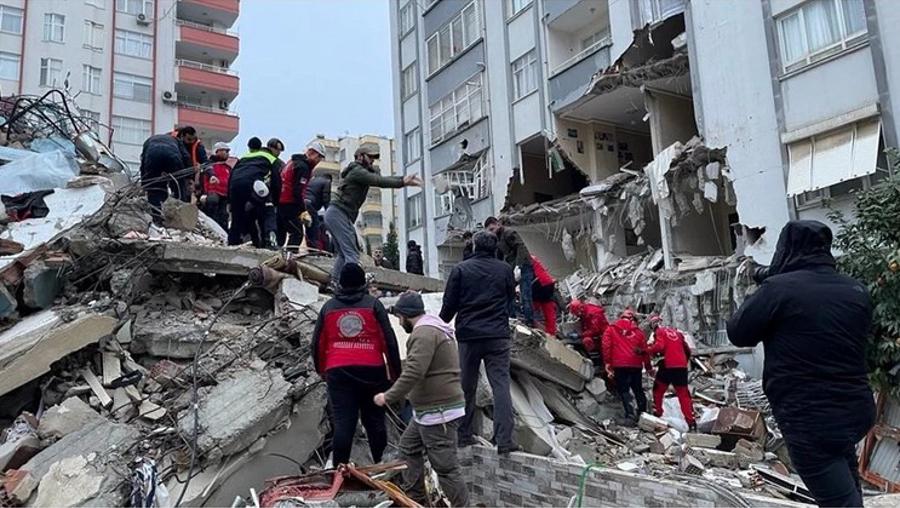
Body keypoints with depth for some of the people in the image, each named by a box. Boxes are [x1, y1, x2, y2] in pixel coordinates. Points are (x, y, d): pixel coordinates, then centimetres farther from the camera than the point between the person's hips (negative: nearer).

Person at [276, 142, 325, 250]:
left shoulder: (294, 162, 17)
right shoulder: (303, 167, -14)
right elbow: (298, 191, -22)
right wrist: (303, 212, -22)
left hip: (280, 202, 10)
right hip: (289, 204, -10)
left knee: (281, 233, 17)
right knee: (297, 233, -9)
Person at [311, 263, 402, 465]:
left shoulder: (328, 307, 9)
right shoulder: (373, 304, 2)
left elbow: (317, 343, 13)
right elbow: (389, 340, -2)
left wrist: (321, 370, 27)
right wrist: (395, 372, 5)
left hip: (338, 373, 1)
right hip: (371, 371, -1)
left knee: (342, 422, 0)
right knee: (375, 419, 11)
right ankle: (381, 464, 20)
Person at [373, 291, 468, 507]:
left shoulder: (425, 332, -18)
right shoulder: (433, 327, 17)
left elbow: (413, 373, -26)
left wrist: (389, 397, -17)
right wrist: (398, 395, 19)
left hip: (438, 412, -11)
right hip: (427, 410, 11)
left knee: (445, 466, -5)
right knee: (409, 447, 21)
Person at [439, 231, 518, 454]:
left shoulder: (461, 269, -1)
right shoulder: (505, 270, 5)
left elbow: (449, 305, 0)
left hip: (469, 335, 0)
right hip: (498, 335, 1)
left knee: (466, 387, 11)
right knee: (501, 385, -1)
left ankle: (463, 435, 17)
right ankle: (504, 440, -6)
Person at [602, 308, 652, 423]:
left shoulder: (611, 329, 6)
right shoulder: (638, 331, 11)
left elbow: (606, 346, -5)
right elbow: (644, 350, 10)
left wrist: (607, 363, -4)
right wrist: (648, 367, 18)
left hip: (619, 365, -2)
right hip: (636, 365, 2)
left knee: (623, 390, 1)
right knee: (638, 389, 17)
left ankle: (630, 414, -11)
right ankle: (642, 412, 19)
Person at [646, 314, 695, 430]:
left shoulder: (659, 332, 1)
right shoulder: (676, 332, 20)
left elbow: (659, 346, -18)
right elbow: (687, 350, 23)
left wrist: (648, 351, -5)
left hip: (668, 366, -5)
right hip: (682, 367, 5)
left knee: (658, 390, 15)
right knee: (683, 394, 6)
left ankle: (657, 413, 16)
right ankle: (691, 421, -1)